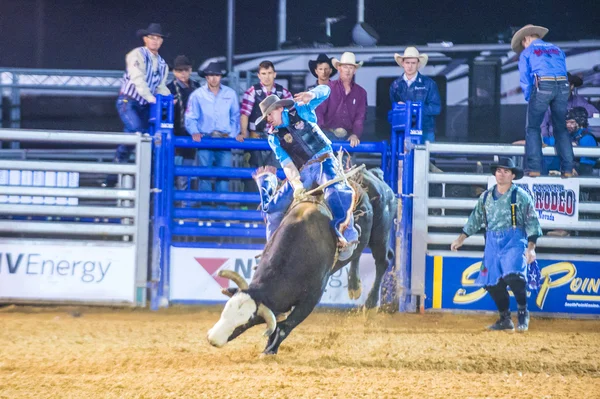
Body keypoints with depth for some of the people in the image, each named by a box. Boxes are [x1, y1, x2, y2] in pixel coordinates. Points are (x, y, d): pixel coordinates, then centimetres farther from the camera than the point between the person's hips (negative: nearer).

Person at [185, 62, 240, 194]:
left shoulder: (230, 94, 10)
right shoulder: (197, 95, 5)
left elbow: (235, 117, 14)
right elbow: (190, 118, 6)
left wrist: (233, 135, 2)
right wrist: (194, 132, -11)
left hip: (225, 139, 1)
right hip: (204, 138, -1)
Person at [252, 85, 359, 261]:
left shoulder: (300, 110, 2)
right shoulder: (274, 136, 6)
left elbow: (325, 91, -6)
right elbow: (286, 163, -5)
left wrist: (312, 94, -30)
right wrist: (296, 184, -22)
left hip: (325, 162, -4)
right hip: (302, 172, 4)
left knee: (335, 192, -37)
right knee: (273, 208, -3)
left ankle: (347, 236, -40)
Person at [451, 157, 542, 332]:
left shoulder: (521, 196, -2)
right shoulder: (486, 197, 12)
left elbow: (532, 223, -3)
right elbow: (475, 219, 21)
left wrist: (531, 247, -12)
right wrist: (460, 239, 17)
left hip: (514, 240, -5)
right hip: (492, 243, 5)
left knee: (513, 275, -24)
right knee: (492, 282, 2)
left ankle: (523, 312, -5)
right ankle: (505, 319, 16)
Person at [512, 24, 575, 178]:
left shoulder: (527, 52, 14)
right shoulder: (557, 50, 26)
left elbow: (525, 79, 7)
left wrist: (529, 99, 16)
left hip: (542, 86, -4)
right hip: (563, 86, 4)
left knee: (533, 128, 5)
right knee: (561, 129, 11)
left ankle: (534, 168, -6)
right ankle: (567, 169, 4)